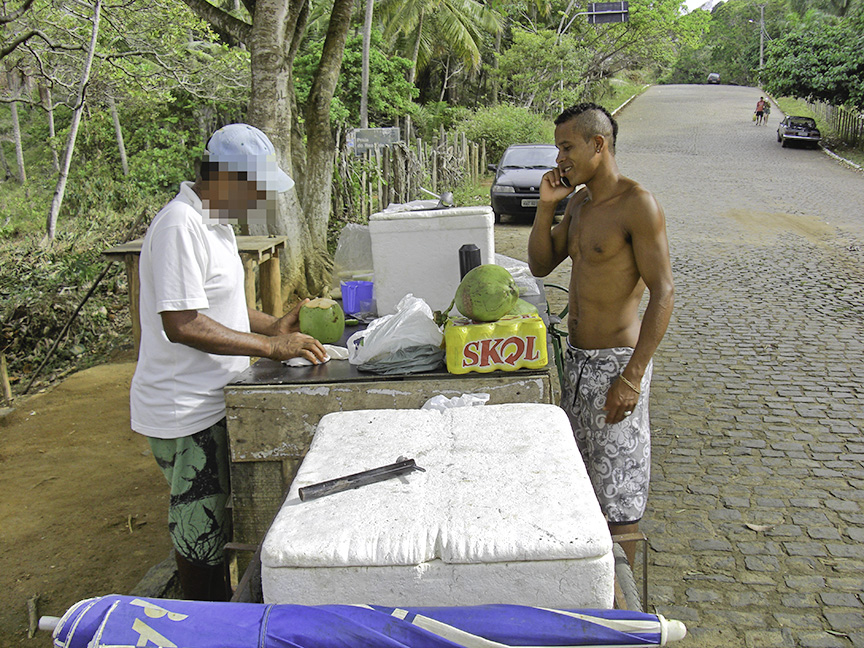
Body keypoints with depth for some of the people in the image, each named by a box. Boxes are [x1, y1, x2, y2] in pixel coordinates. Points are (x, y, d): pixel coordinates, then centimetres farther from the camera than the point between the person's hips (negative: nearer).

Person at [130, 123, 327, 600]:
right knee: (201, 533, 6)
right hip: (185, 412, -10)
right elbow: (182, 324, -27)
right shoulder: (180, 227, -22)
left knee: (217, 523, 21)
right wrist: (270, 346, -23)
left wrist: (274, 326, 8)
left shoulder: (216, 223, 11)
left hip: (213, 402, 10)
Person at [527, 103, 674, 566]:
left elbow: (663, 293, -19)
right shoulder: (579, 202, 9)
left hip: (615, 361, -8)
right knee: (582, 474, 20)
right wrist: (546, 205, 0)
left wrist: (632, 378, -22)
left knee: (618, 492, 3)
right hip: (576, 356, 9)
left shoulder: (637, 205, -16)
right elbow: (540, 266, 14)